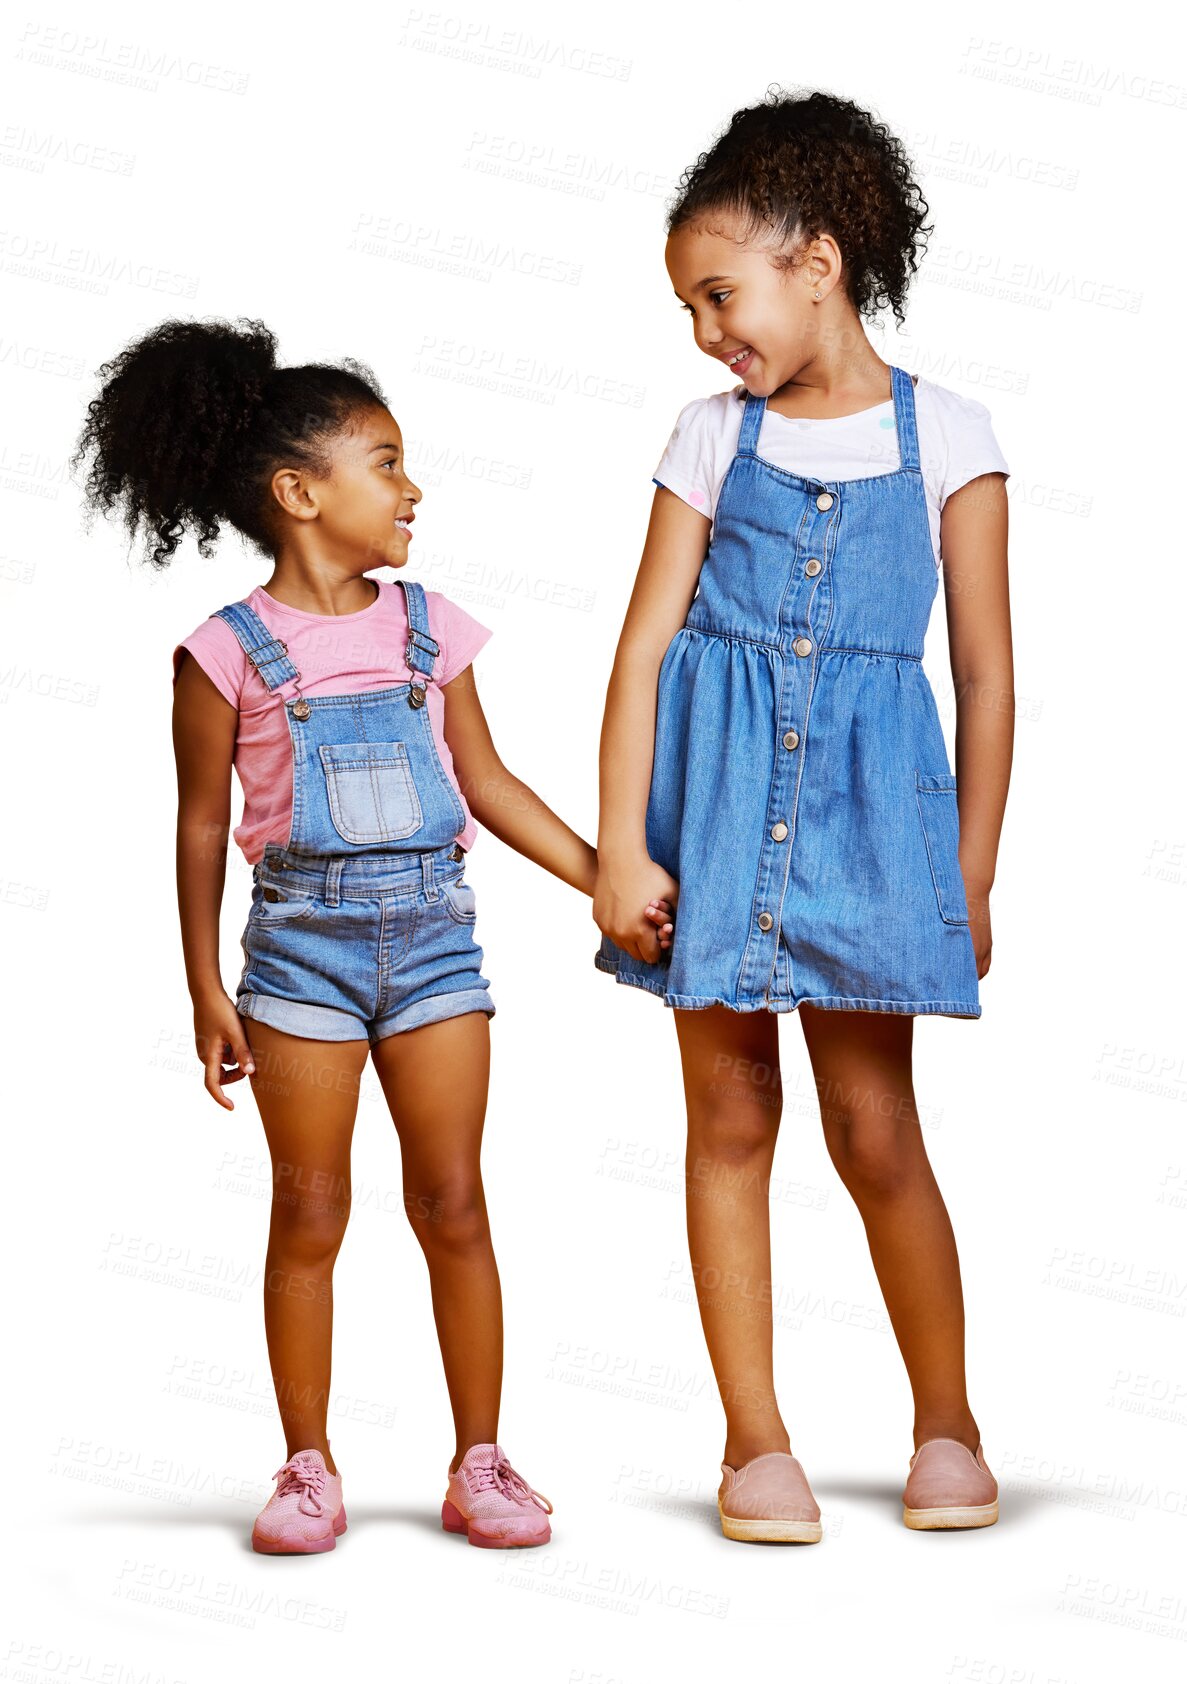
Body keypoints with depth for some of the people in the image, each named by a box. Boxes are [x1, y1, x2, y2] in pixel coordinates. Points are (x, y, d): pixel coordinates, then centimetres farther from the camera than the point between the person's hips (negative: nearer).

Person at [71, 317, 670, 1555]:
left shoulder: (427, 628, 7)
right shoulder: (229, 651, -4)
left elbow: (488, 784, 12)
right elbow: (203, 826, 1)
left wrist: (605, 876, 6)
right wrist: (205, 989, -1)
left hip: (430, 933, 3)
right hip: (302, 940, -3)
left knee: (452, 1202, 5)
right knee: (309, 1213, 4)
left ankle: (480, 1463, 13)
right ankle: (308, 1468, 15)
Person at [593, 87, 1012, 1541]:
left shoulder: (945, 435, 1)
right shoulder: (714, 437, 5)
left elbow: (987, 673, 2)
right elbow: (643, 645, 1)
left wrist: (971, 879, 2)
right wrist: (621, 848, -7)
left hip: (868, 793, -2)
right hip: (715, 781, 2)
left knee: (874, 1126, -1)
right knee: (729, 1115, 4)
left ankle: (946, 1426, 17)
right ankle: (755, 1439, 14)